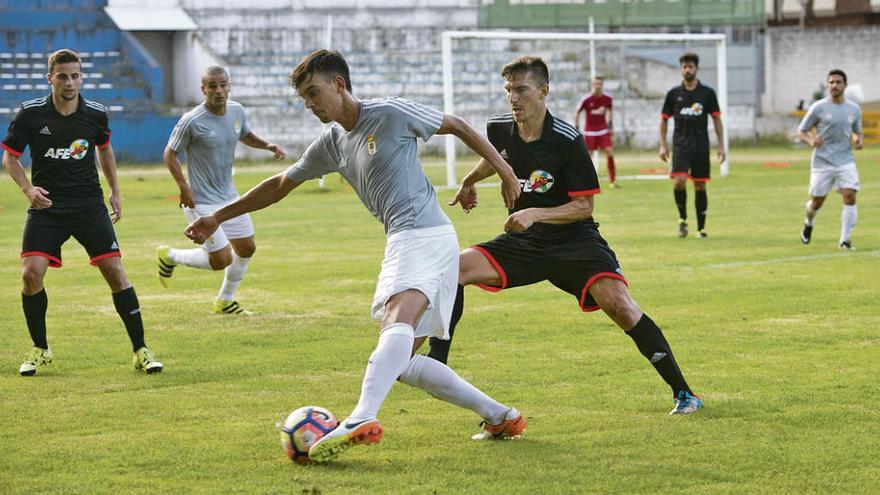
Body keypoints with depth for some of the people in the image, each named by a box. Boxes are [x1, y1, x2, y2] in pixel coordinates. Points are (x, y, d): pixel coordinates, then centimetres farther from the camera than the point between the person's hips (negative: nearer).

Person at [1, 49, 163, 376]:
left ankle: (140, 351, 1)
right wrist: (28, 189, -13)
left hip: (89, 205, 1)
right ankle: (40, 350, 9)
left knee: (115, 272, -9)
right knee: (31, 274, -14)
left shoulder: (95, 114, -2)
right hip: (46, 206, -1)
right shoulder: (31, 114, -7)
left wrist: (114, 191, 20)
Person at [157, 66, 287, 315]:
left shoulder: (237, 111, 0)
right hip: (202, 202, -8)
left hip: (229, 196, 8)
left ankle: (225, 301, 32)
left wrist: (268, 145, 3)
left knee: (246, 248, 13)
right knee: (221, 260, -9)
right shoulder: (191, 121, -20)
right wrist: (184, 187, -20)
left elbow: (245, 135, 22)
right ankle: (169, 256, 15)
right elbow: (170, 154, -10)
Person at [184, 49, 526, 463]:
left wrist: (504, 171, 7)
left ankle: (362, 420, -53)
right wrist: (218, 218, 30)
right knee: (401, 361, 6)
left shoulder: (390, 114, -3)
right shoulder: (332, 143, 19)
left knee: (399, 321, -30)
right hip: (403, 241, 9)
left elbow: (457, 126, 6)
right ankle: (500, 416, 10)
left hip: (425, 234, -9)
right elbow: (280, 185, 29)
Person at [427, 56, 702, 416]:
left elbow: (584, 206, -16)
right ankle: (436, 362, -3)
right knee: (453, 269, -13)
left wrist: (536, 214, -28)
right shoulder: (499, 129, -3)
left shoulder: (567, 141, -19)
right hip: (522, 241, 5)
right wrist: (469, 181, 37)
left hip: (573, 240, -5)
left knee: (618, 305, -24)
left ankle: (683, 392, -14)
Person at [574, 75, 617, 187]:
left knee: (609, 152, -8)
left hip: (603, 130, 2)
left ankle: (612, 181, -1)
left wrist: (610, 125, 14)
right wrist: (577, 128, -4)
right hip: (589, 131, -2)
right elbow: (577, 113, -2)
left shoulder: (607, 98, -4)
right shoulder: (586, 99, -13)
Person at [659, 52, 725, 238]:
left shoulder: (707, 93, 3)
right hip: (680, 146, 0)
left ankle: (701, 228, 11)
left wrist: (721, 146, 2)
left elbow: (716, 119, 7)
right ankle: (682, 218, 2)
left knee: (700, 186, 2)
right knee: (679, 181, -18)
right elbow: (664, 119, 11)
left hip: (701, 147, 0)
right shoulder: (674, 94, 5)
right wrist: (663, 145, 3)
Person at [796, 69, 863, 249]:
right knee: (817, 201, 6)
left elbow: (857, 131, 23)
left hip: (846, 161, 2)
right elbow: (801, 131, 2)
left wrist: (860, 139, -1)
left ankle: (844, 240, -9)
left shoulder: (854, 109, 7)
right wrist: (810, 140, -20)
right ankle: (809, 224, 40)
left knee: (850, 197, -15)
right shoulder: (818, 108, -3)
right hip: (822, 162, -2)